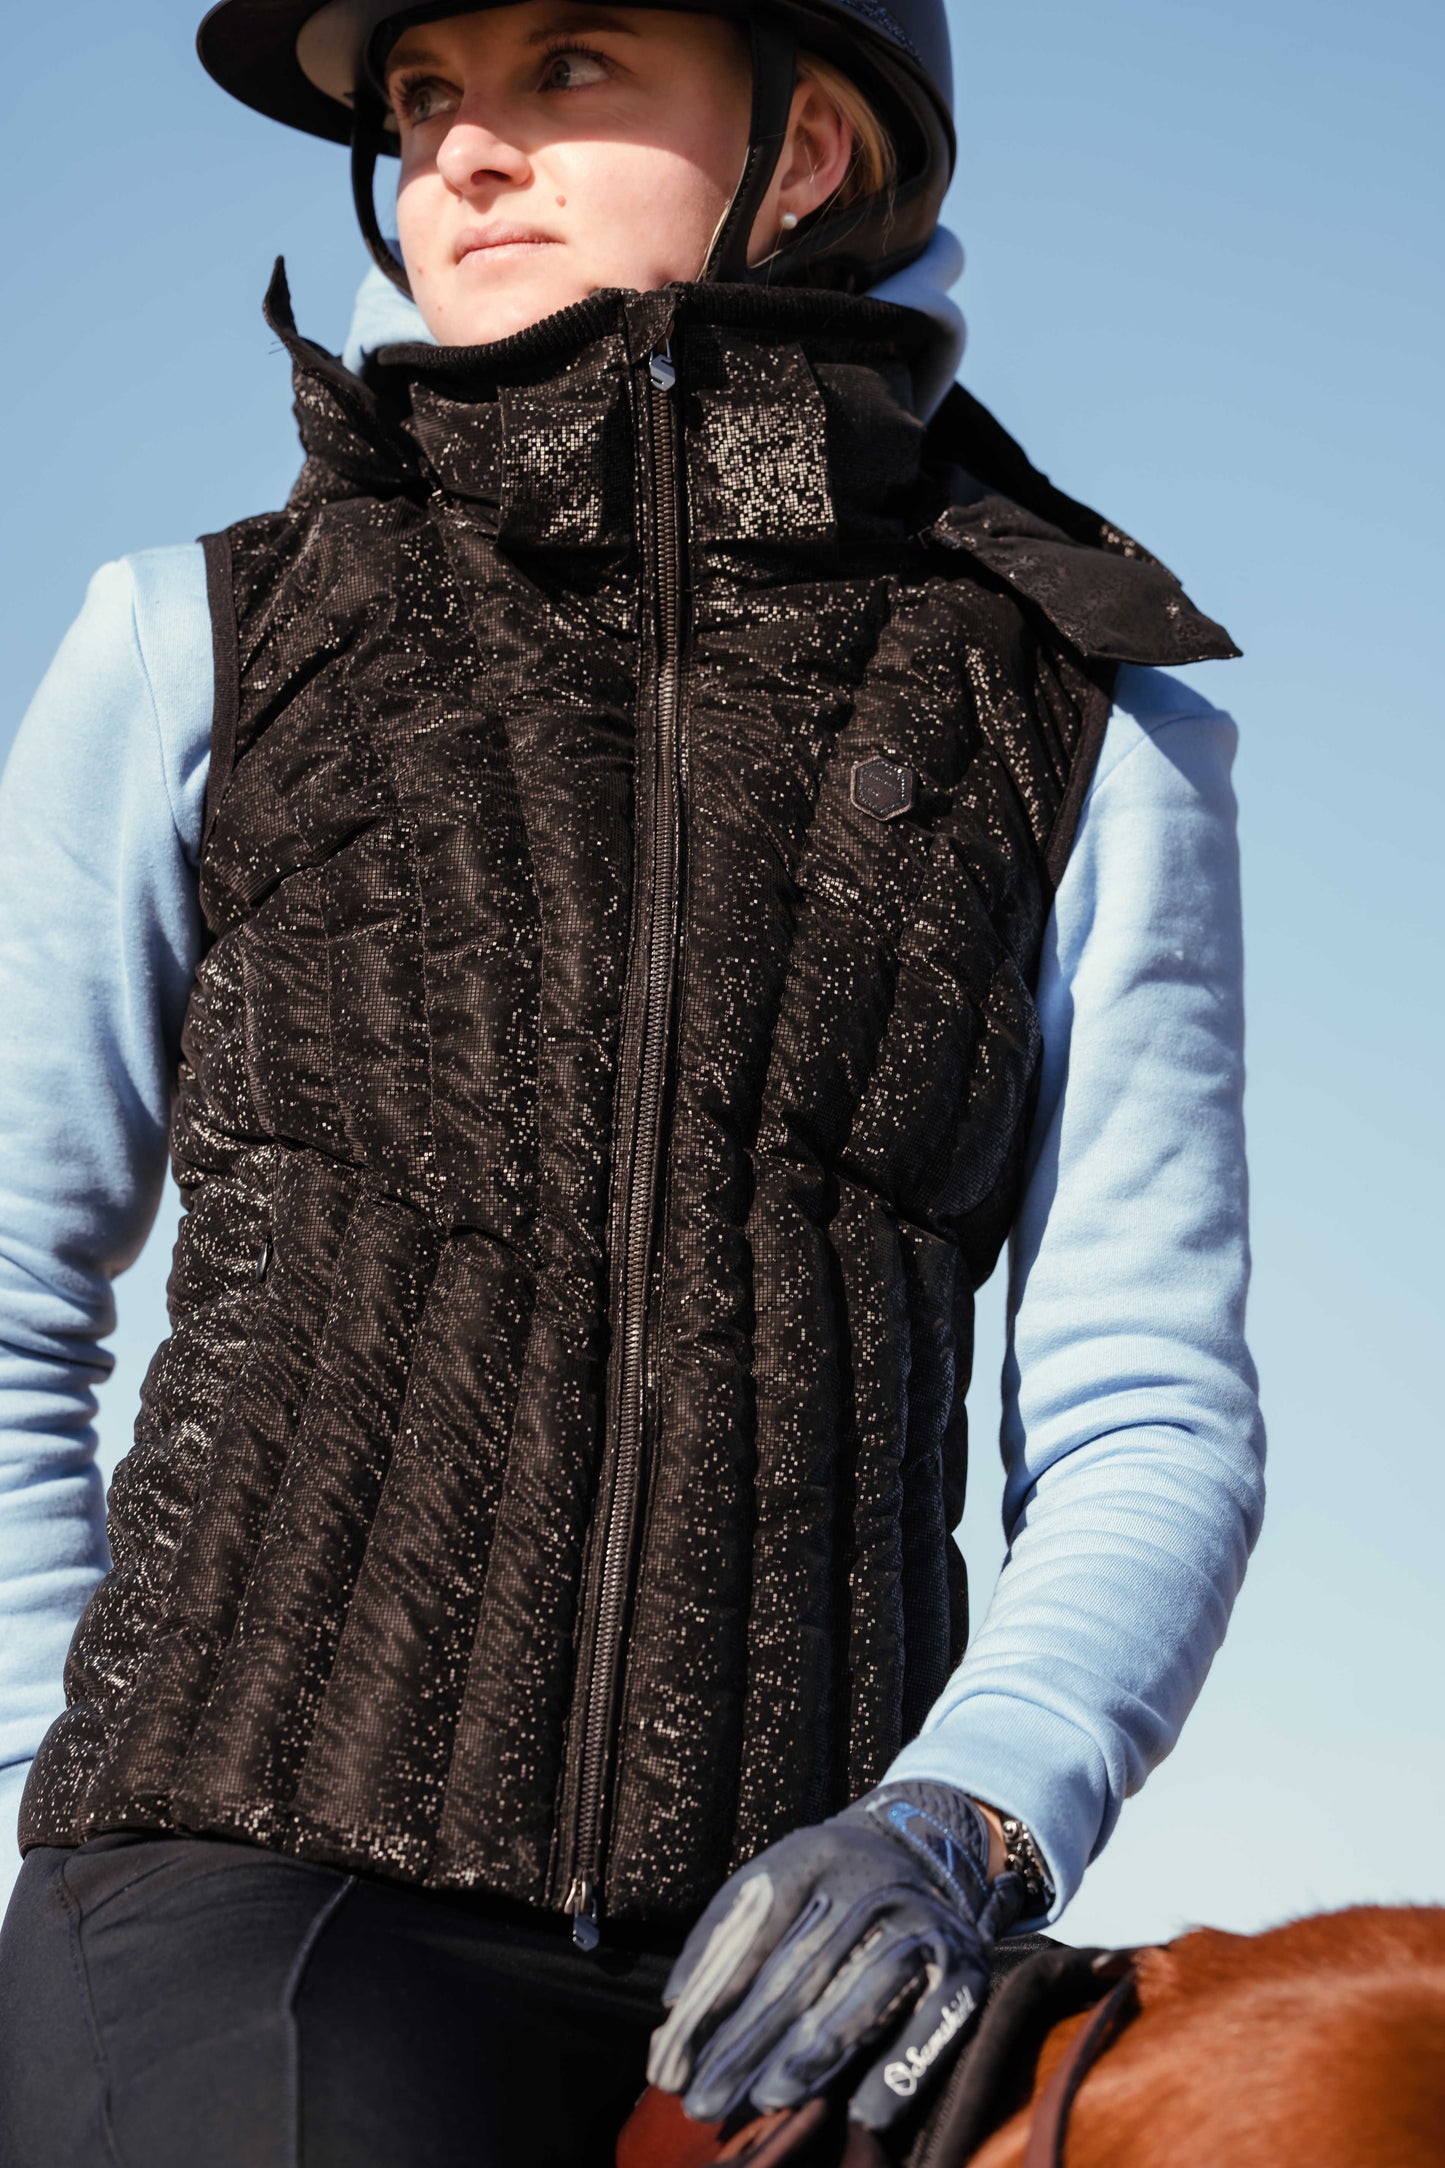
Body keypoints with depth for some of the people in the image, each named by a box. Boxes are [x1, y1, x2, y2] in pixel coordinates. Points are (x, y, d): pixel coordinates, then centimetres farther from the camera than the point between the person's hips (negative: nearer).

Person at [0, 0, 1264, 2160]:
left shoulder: (1087, 741, 9)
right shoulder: (206, 650, 8)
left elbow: (1146, 1424, 5)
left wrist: (962, 1828, -12)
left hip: (774, 1970, 2)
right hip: (265, 1939, -2)